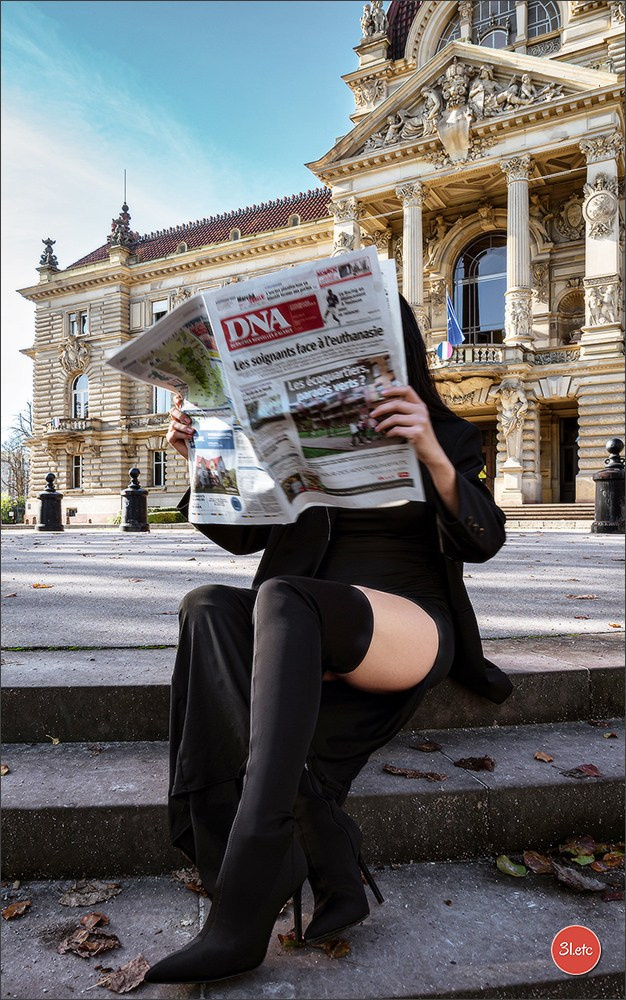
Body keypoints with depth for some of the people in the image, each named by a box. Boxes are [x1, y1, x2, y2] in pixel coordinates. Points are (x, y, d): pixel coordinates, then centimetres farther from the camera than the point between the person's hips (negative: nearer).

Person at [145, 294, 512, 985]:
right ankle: (332, 879, -36)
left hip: (408, 624, -3)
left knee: (282, 597, -35)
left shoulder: (448, 433, 10)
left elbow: (483, 540, -5)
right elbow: (243, 533, 18)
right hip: (306, 636, 4)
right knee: (209, 606, -29)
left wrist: (432, 454, -23)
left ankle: (243, 906, -38)